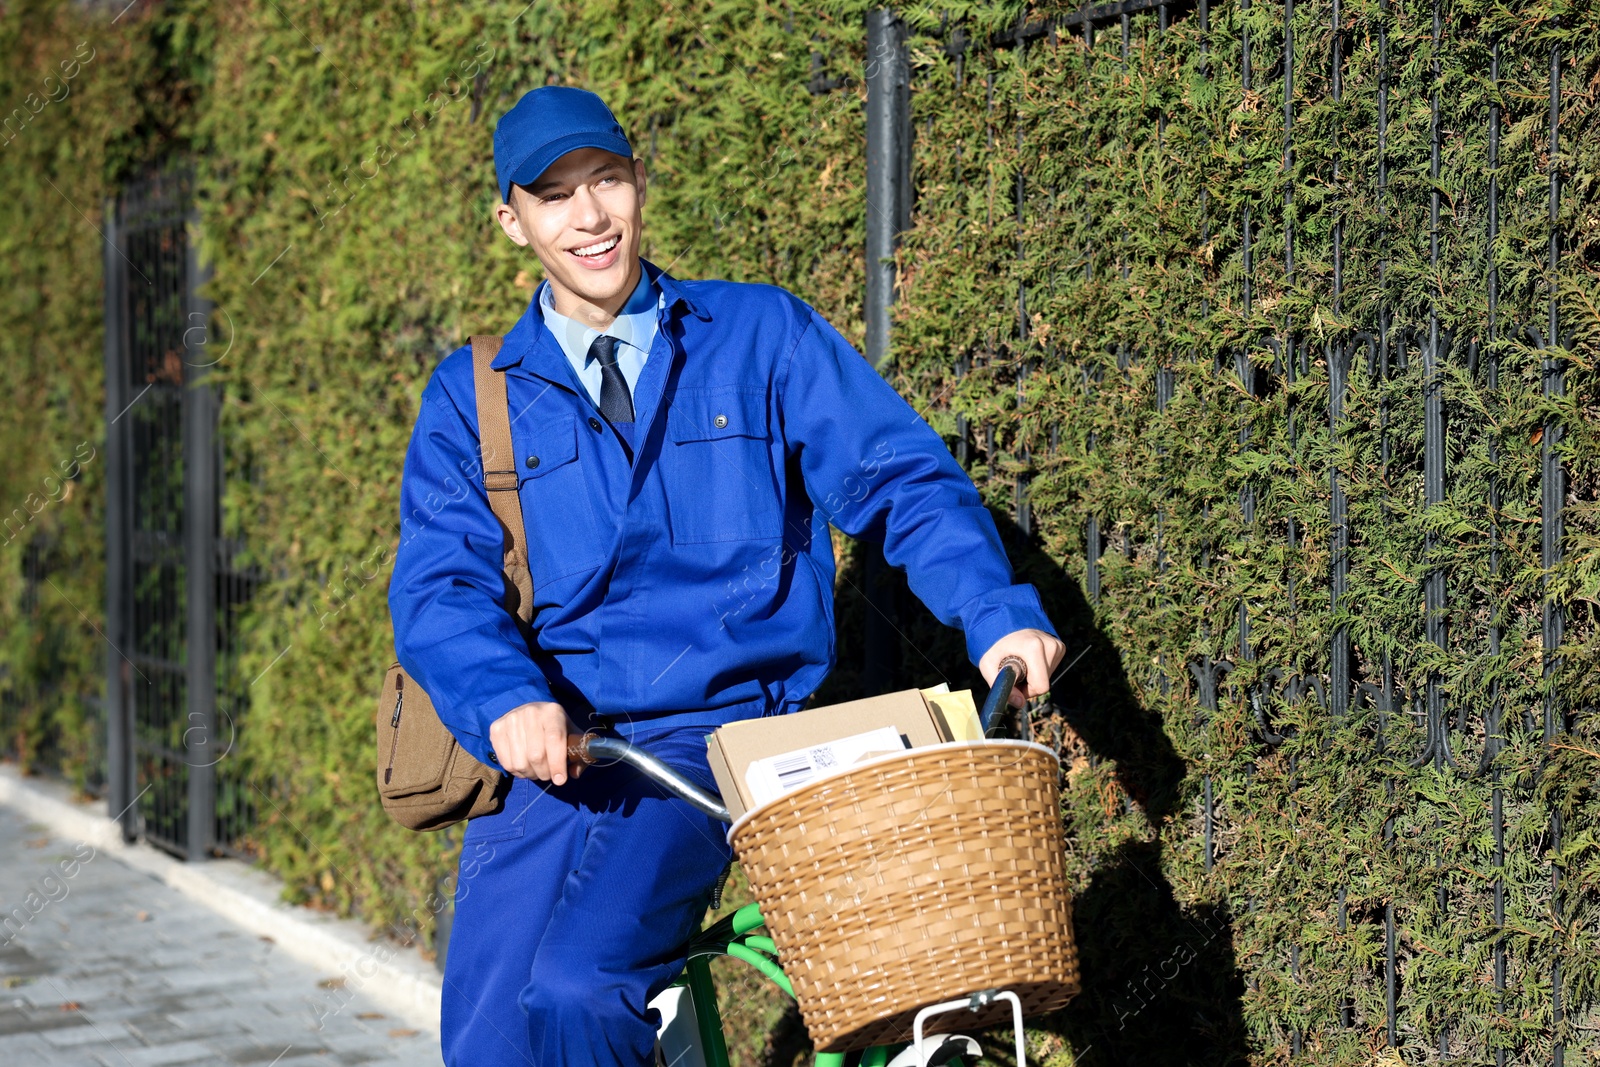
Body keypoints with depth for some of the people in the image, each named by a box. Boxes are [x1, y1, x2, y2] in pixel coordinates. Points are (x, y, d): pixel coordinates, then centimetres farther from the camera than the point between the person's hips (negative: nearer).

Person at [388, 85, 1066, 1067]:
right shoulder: (473, 396, 12)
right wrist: (510, 702, -22)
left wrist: (1001, 615, -15)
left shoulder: (761, 335, 10)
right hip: (542, 759, 3)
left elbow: (905, 480, 4)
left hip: (717, 737, -2)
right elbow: (439, 587, -1)